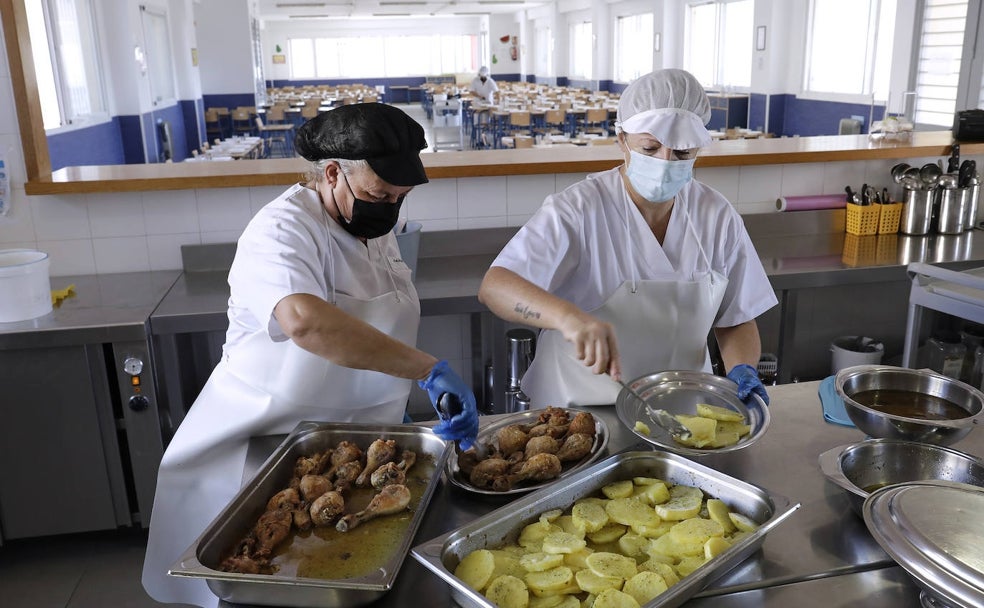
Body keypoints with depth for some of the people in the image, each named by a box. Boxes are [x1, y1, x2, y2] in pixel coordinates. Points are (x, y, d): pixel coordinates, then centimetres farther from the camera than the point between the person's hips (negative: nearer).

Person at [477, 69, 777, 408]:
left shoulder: (718, 216, 0)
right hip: (580, 411, -3)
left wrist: (743, 370, -12)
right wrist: (566, 315, -44)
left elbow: (735, 320, 9)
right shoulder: (578, 210, -15)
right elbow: (494, 287, -26)